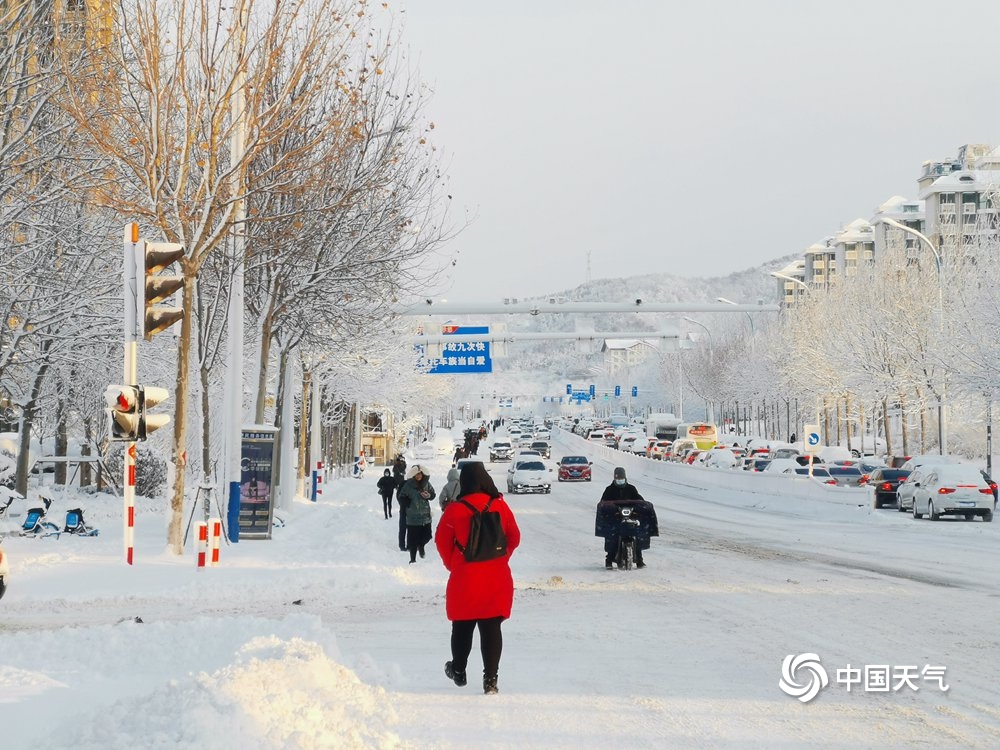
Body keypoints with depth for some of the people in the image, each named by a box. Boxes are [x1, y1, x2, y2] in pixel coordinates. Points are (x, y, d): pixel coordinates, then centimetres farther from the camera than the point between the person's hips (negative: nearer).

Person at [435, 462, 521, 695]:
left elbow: (442, 541, -2)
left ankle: (459, 671, 31)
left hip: (464, 578, -1)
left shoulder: (455, 509, -10)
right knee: (491, 627, 3)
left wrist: (452, 565, 13)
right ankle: (490, 679, -2)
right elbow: (514, 537, 5)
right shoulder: (500, 505, -3)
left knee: (462, 626, 16)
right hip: (497, 577, 1)